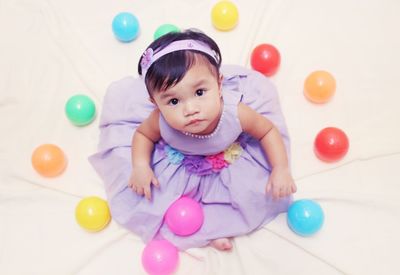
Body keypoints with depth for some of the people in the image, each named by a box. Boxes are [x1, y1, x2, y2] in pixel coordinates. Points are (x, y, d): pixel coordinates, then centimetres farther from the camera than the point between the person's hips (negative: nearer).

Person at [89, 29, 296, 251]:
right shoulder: (161, 121, -38)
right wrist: (140, 165, -28)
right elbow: (143, 134, -12)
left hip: (231, 160, 0)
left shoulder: (236, 114, -39)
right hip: (178, 165, 0)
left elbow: (268, 131, -17)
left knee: (266, 189, -12)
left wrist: (282, 170, -24)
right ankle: (210, 227, -2)